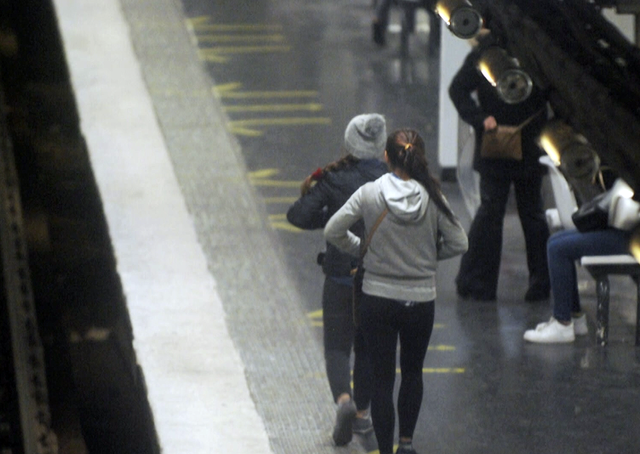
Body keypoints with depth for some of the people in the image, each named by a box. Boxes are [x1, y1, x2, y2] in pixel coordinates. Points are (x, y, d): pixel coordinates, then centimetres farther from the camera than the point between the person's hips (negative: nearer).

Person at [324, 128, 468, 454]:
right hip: (421, 301, 1)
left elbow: (333, 231, -8)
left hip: (378, 300, -1)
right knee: (413, 372, 23)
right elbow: (458, 243, -5)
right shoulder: (432, 197, -10)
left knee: (382, 378, 6)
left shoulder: (370, 194, -11)